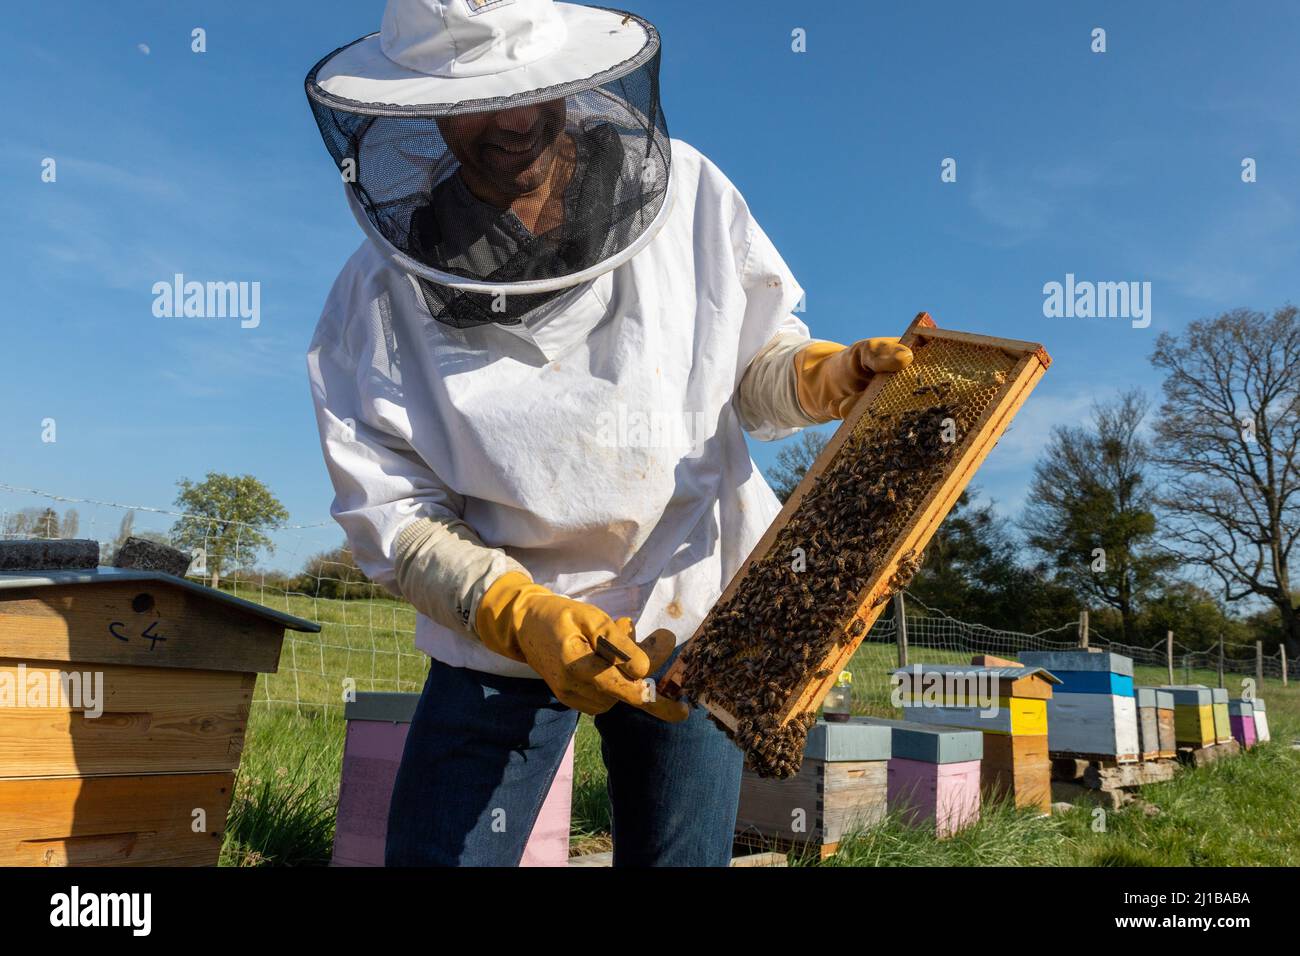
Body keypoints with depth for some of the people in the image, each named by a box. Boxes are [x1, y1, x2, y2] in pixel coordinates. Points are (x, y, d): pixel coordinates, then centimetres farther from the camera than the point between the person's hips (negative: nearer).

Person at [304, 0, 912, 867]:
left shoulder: (684, 190, -8)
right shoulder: (383, 294, -11)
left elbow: (755, 360, 2)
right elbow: (392, 515, -12)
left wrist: (832, 375, -19)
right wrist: (527, 618, -25)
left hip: (692, 615, 2)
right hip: (499, 634, -1)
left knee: (681, 855, 14)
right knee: (434, 852, 4)